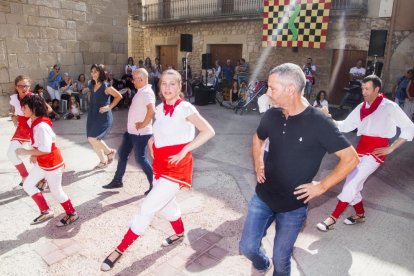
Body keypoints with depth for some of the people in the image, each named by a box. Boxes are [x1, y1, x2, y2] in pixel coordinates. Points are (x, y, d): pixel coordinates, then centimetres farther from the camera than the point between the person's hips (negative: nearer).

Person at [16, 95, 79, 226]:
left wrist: (26, 152, -21)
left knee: (55, 191, 5)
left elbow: (45, 150, -30)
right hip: (41, 163, 10)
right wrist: (34, 155, 4)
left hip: (52, 163, -10)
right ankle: (46, 212, 27)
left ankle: (72, 214, 26)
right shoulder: (33, 122, 2)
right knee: (28, 185, 16)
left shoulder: (41, 126, -28)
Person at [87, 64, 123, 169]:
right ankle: (103, 160, 27)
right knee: (93, 140, 9)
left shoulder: (106, 87, -14)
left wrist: (109, 107, -12)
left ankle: (110, 152, 9)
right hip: (93, 115, 8)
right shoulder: (91, 86, 8)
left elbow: (119, 96, -9)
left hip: (103, 117, -8)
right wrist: (91, 110, 13)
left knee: (92, 138, -15)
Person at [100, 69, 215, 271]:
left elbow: (209, 131, -22)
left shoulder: (185, 108, -15)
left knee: (148, 208, -7)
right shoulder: (160, 109, 6)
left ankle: (120, 249, 7)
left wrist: (184, 151, -23)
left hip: (176, 166, -8)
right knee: (166, 205, 22)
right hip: (161, 165, 8)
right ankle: (179, 233, 49)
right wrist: (152, 140, 3)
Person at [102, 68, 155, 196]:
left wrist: (143, 124, -23)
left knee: (140, 158, -3)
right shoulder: (141, 91, 12)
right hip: (131, 131, 10)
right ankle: (117, 181, 30)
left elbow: (151, 110, -35)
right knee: (122, 154, 16)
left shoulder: (146, 92, -19)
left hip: (140, 133, -10)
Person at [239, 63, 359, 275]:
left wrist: (322, 186, -14)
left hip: (293, 205, -3)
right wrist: (258, 165, 6)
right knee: (247, 247, 10)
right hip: (262, 197, 4)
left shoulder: (319, 123, -19)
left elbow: (351, 158, -13)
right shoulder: (271, 116, -5)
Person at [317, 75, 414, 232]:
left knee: (351, 183, -13)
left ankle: (333, 218, -7)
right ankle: (360, 214, 34)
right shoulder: (362, 107, 10)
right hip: (361, 148, 6)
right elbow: (346, 126, 8)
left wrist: (391, 148, -7)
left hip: (376, 150, -6)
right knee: (353, 184, 11)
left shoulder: (389, 107, -6)